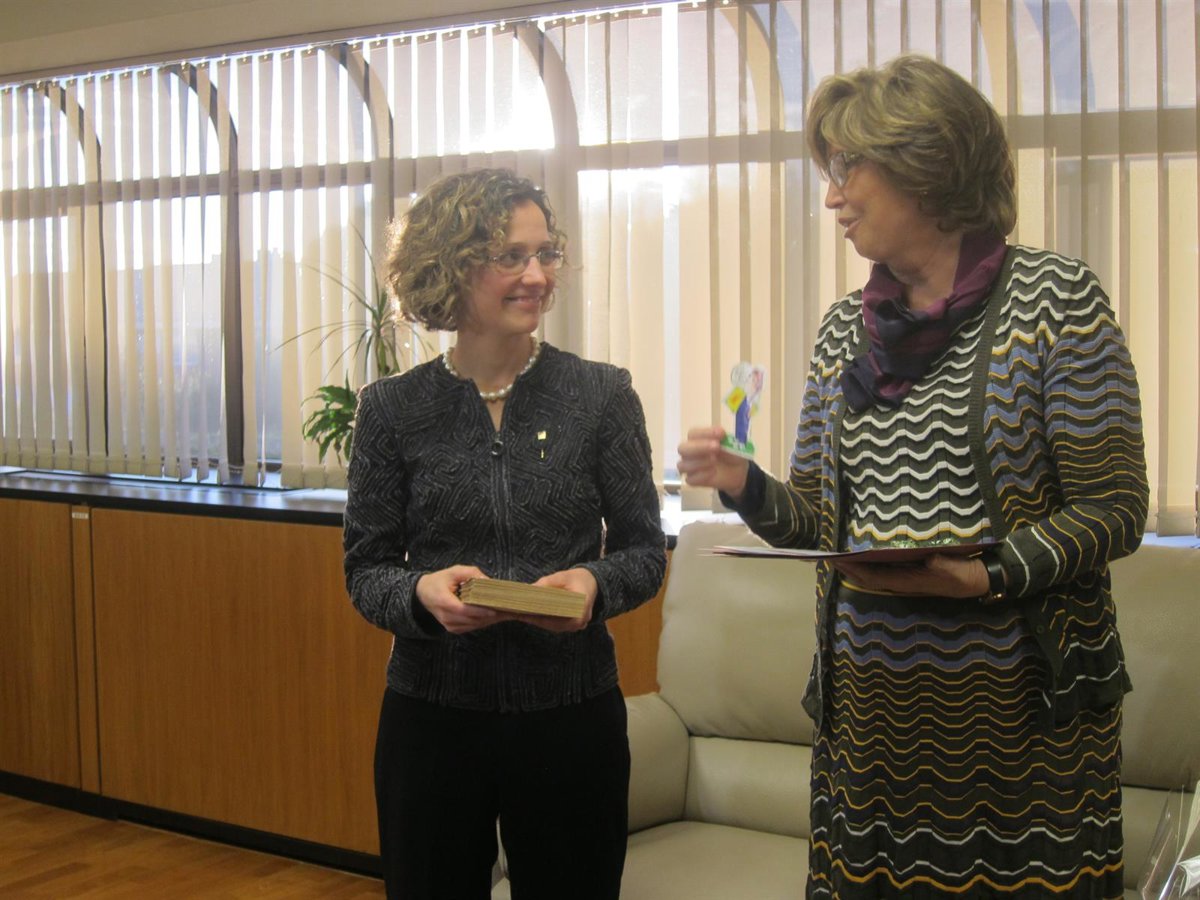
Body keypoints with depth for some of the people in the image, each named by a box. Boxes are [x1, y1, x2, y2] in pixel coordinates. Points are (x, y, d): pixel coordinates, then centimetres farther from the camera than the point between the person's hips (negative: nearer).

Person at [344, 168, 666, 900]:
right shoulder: (394, 409, -2)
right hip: (432, 715, 0)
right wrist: (420, 591, -19)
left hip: (571, 712, 0)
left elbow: (646, 550, 2)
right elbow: (365, 569, 2)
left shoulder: (603, 394, -3)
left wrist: (596, 582, -18)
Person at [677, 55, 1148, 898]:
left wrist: (989, 574, -23)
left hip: (1017, 698, -4)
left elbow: (1115, 510, -9)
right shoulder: (845, 329, 10)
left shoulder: (1054, 296, -5)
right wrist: (745, 484, -5)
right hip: (869, 695, 5)